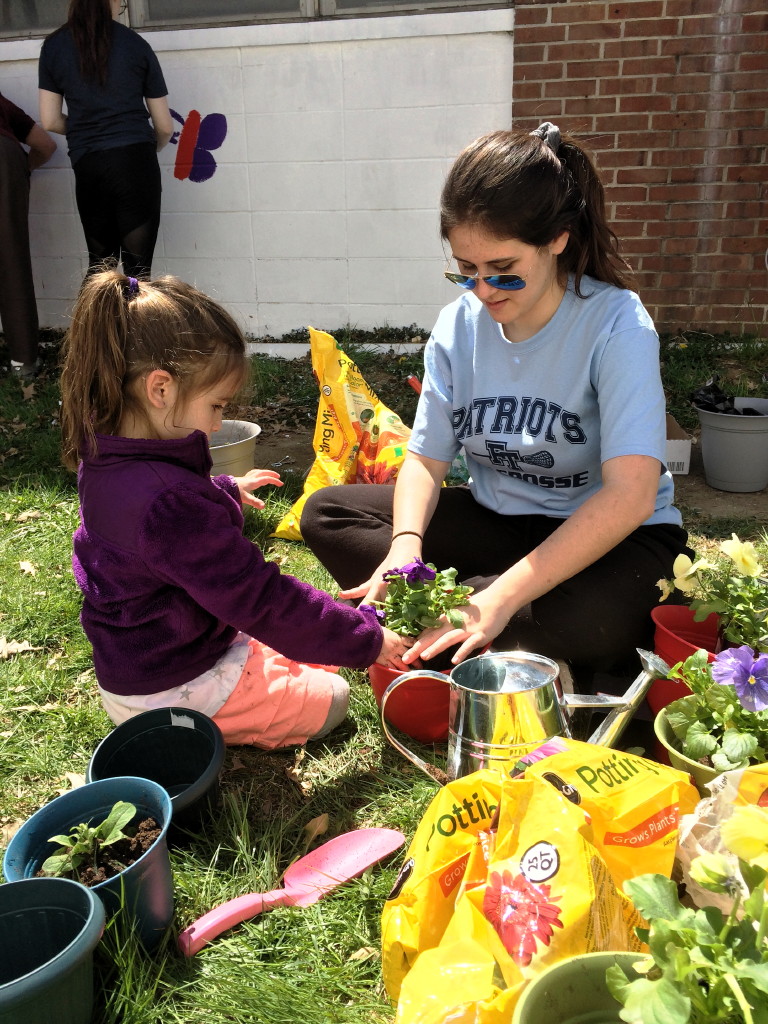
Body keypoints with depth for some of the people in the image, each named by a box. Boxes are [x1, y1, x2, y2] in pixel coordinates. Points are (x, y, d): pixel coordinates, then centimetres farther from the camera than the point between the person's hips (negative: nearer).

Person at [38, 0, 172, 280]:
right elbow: (164, 127, 9)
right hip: (136, 161, -2)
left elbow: (50, 121, 9)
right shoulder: (135, 44, 5)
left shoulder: (53, 46, 10)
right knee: (137, 270, -2)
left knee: (99, 267, 15)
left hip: (86, 166, 3)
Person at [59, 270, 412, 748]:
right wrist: (367, 639, -19)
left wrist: (226, 490, 33)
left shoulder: (106, 459, -5)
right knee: (331, 700, 1)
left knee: (316, 658, 20)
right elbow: (263, 602, -30)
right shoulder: (168, 501, -37)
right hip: (174, 688, -9)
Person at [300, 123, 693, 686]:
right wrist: (405, 546, -26)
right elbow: (427, 458, -4)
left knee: (588, 619, -40)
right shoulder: (458, 325, -5)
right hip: (496, 520, 5)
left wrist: (501, 597, -36)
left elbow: (630, 496, -30)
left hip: (610, 535, -4)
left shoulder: (616, 325, -20)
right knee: (326, 513, -8)